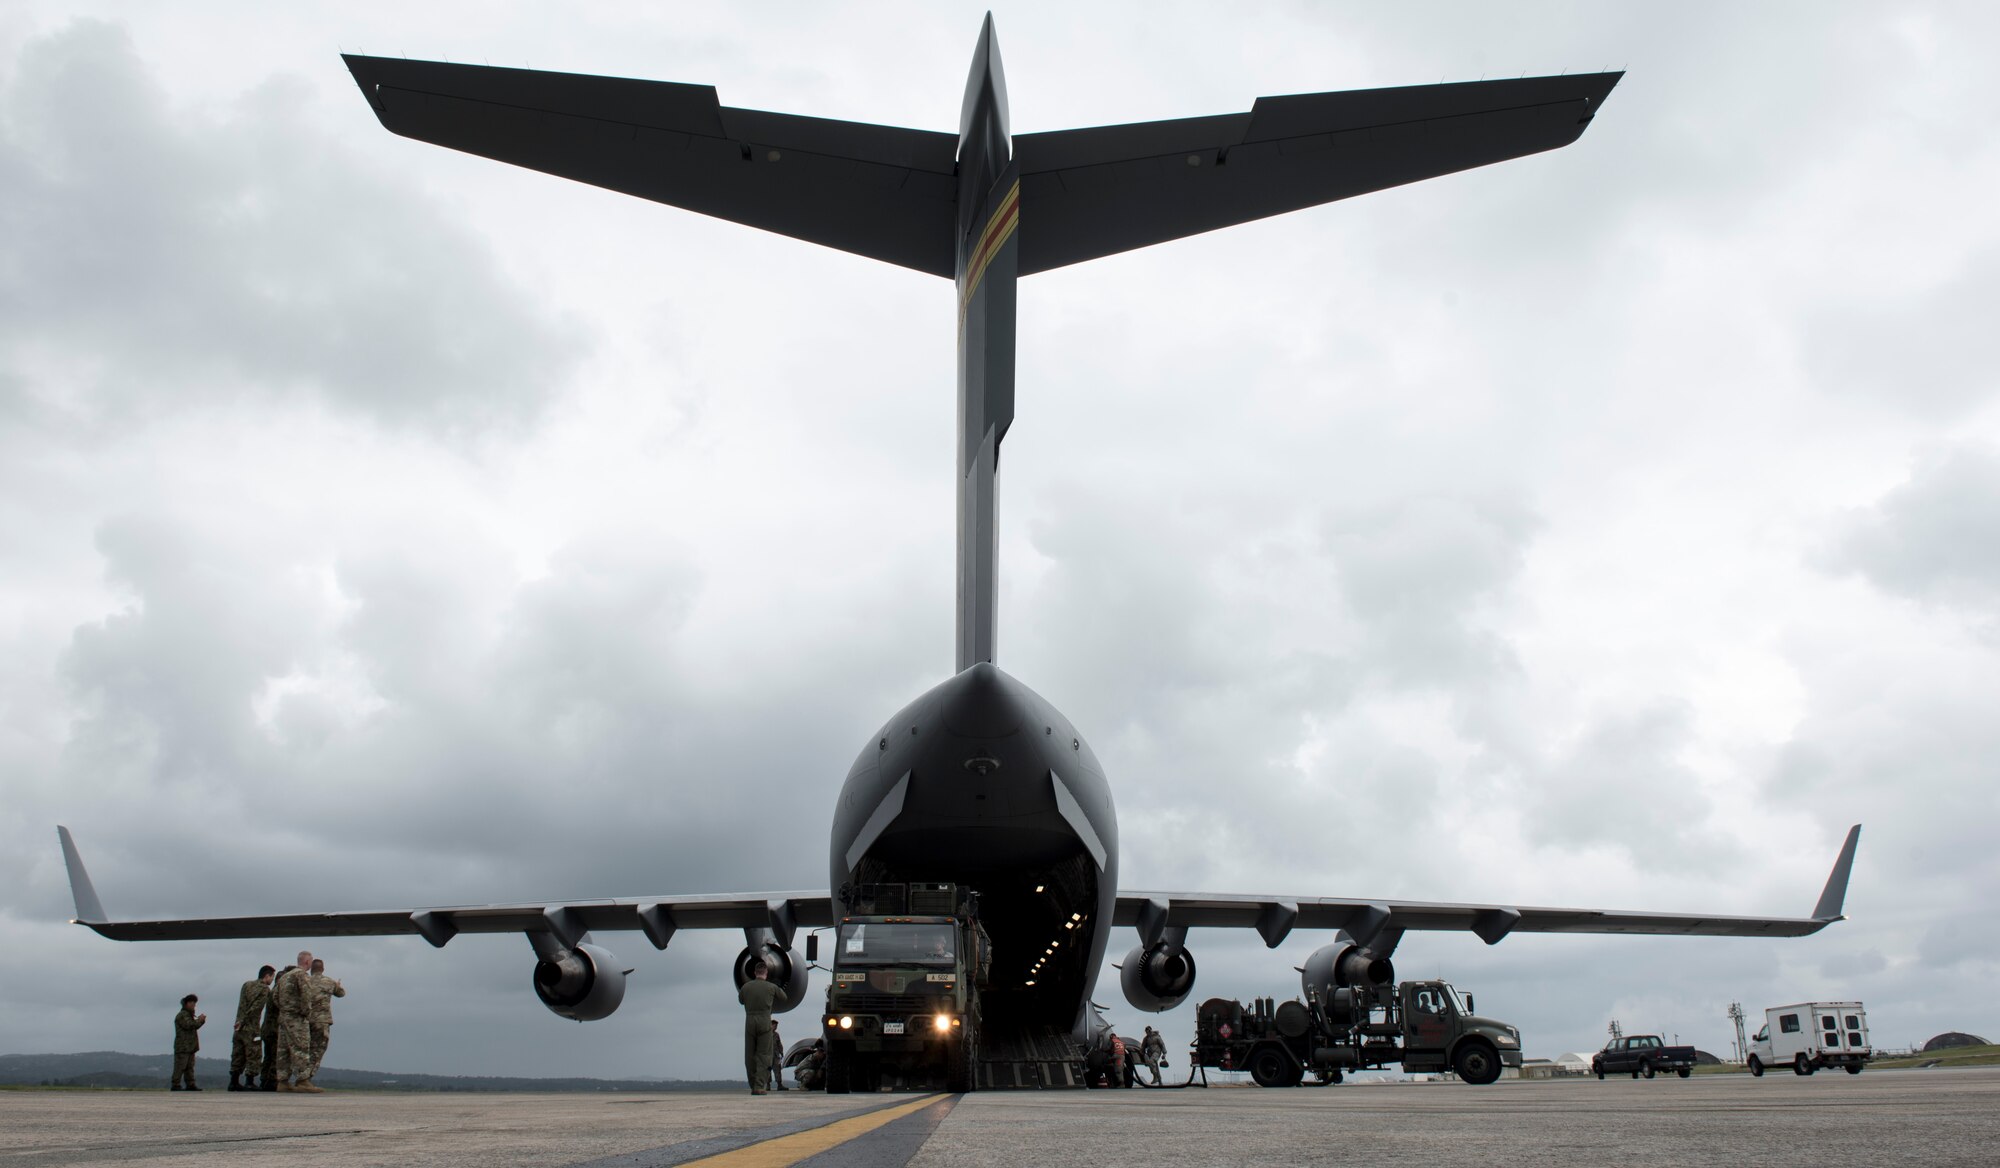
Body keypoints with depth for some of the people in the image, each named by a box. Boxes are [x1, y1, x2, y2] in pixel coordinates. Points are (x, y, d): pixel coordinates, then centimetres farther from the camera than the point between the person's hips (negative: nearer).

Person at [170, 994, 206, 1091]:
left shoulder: (189, 1015, 22)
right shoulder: (182, 1015, -10)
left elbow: (195, 1027, 21)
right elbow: (189, 1025, -23)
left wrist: (201, 1020, 7)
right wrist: (199, 1020, -14)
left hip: (190, 1046, 10)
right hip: (182, 1046, -10)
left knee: (189, 1067, 8)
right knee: (180, 1066, -10)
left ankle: (190, 1085, 9)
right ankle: (175, 1085, -8)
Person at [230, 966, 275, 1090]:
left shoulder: (246, 985, 12)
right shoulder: (265, 989, -6)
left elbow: (242, 1004, 3)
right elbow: (254, 1008, -13)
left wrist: (240, 1021, -4)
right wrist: (242, 1022, -6)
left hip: (239, 1027, 6)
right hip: (251, 1028, -6)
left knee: (237, 1055, 12)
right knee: (253, 1056, 0)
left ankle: (233, 1082, 14)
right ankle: (248, 1083, -5)